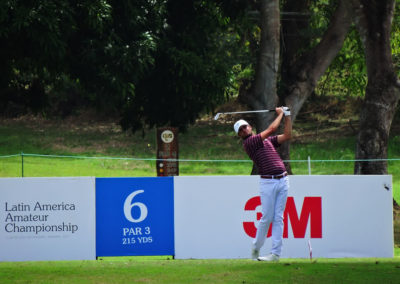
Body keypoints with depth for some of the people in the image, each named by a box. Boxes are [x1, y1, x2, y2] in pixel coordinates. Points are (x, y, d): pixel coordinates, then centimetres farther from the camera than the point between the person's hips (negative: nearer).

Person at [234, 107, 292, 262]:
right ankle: (256, 248, 13)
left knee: (278, 218, 1)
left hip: (282, 180, 5)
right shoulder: (248, 143, -3)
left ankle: (276, 253, 0)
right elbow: (271, 129, -5)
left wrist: (287, 116, 14)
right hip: (267, 182, -5)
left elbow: (287, 136, 19)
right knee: (267, 218, -5)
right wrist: (280, 114, 9)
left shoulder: (267, 140, 20)